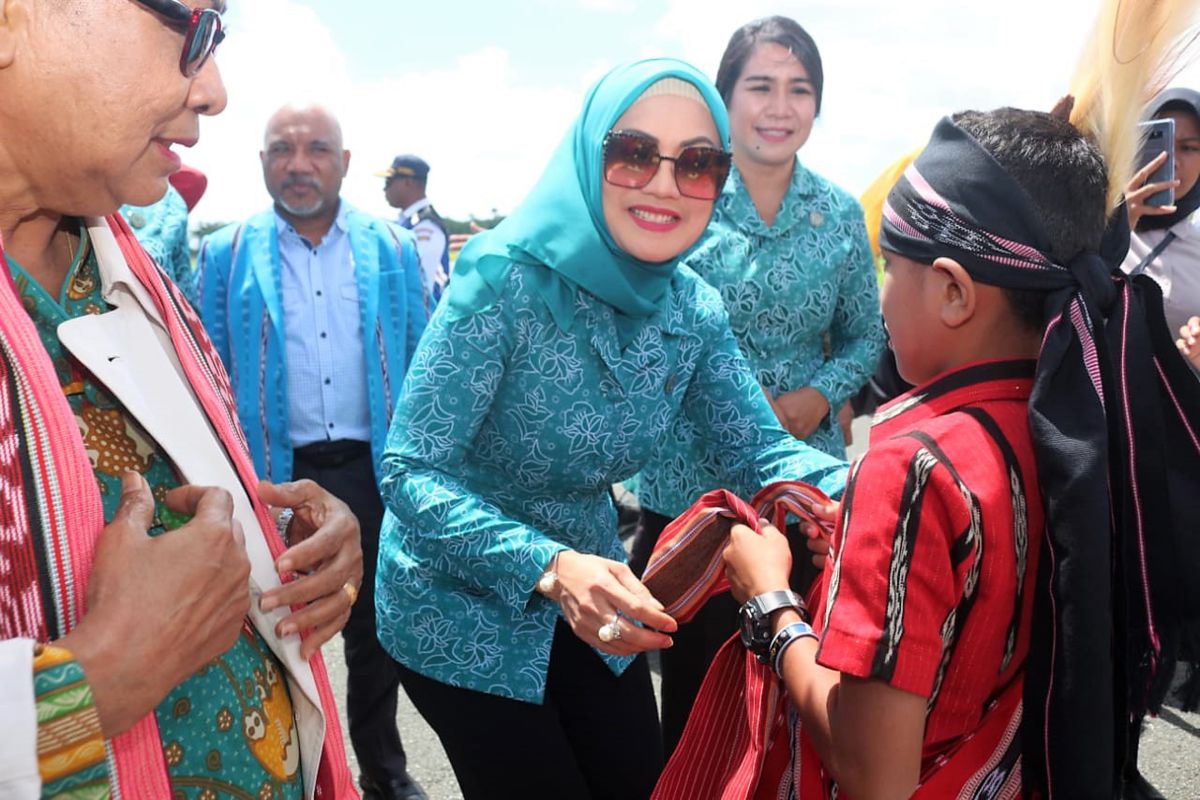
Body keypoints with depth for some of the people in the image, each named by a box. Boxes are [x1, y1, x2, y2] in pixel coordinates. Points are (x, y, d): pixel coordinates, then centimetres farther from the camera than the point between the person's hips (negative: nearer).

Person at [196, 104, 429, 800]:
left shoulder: (393, 250, 2)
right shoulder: (226, 255, 0)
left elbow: (420, 366, 5)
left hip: (374, 468, 1)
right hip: (273, 475, -1)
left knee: (376, 626, 16)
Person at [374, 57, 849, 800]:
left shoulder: (695, 311, -7)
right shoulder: (508, 279, -25)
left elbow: (761, 453, -7)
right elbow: (412, 472, -26)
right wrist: (547, 566, -40)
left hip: (586, 598, 6)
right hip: (462, 608, -5)